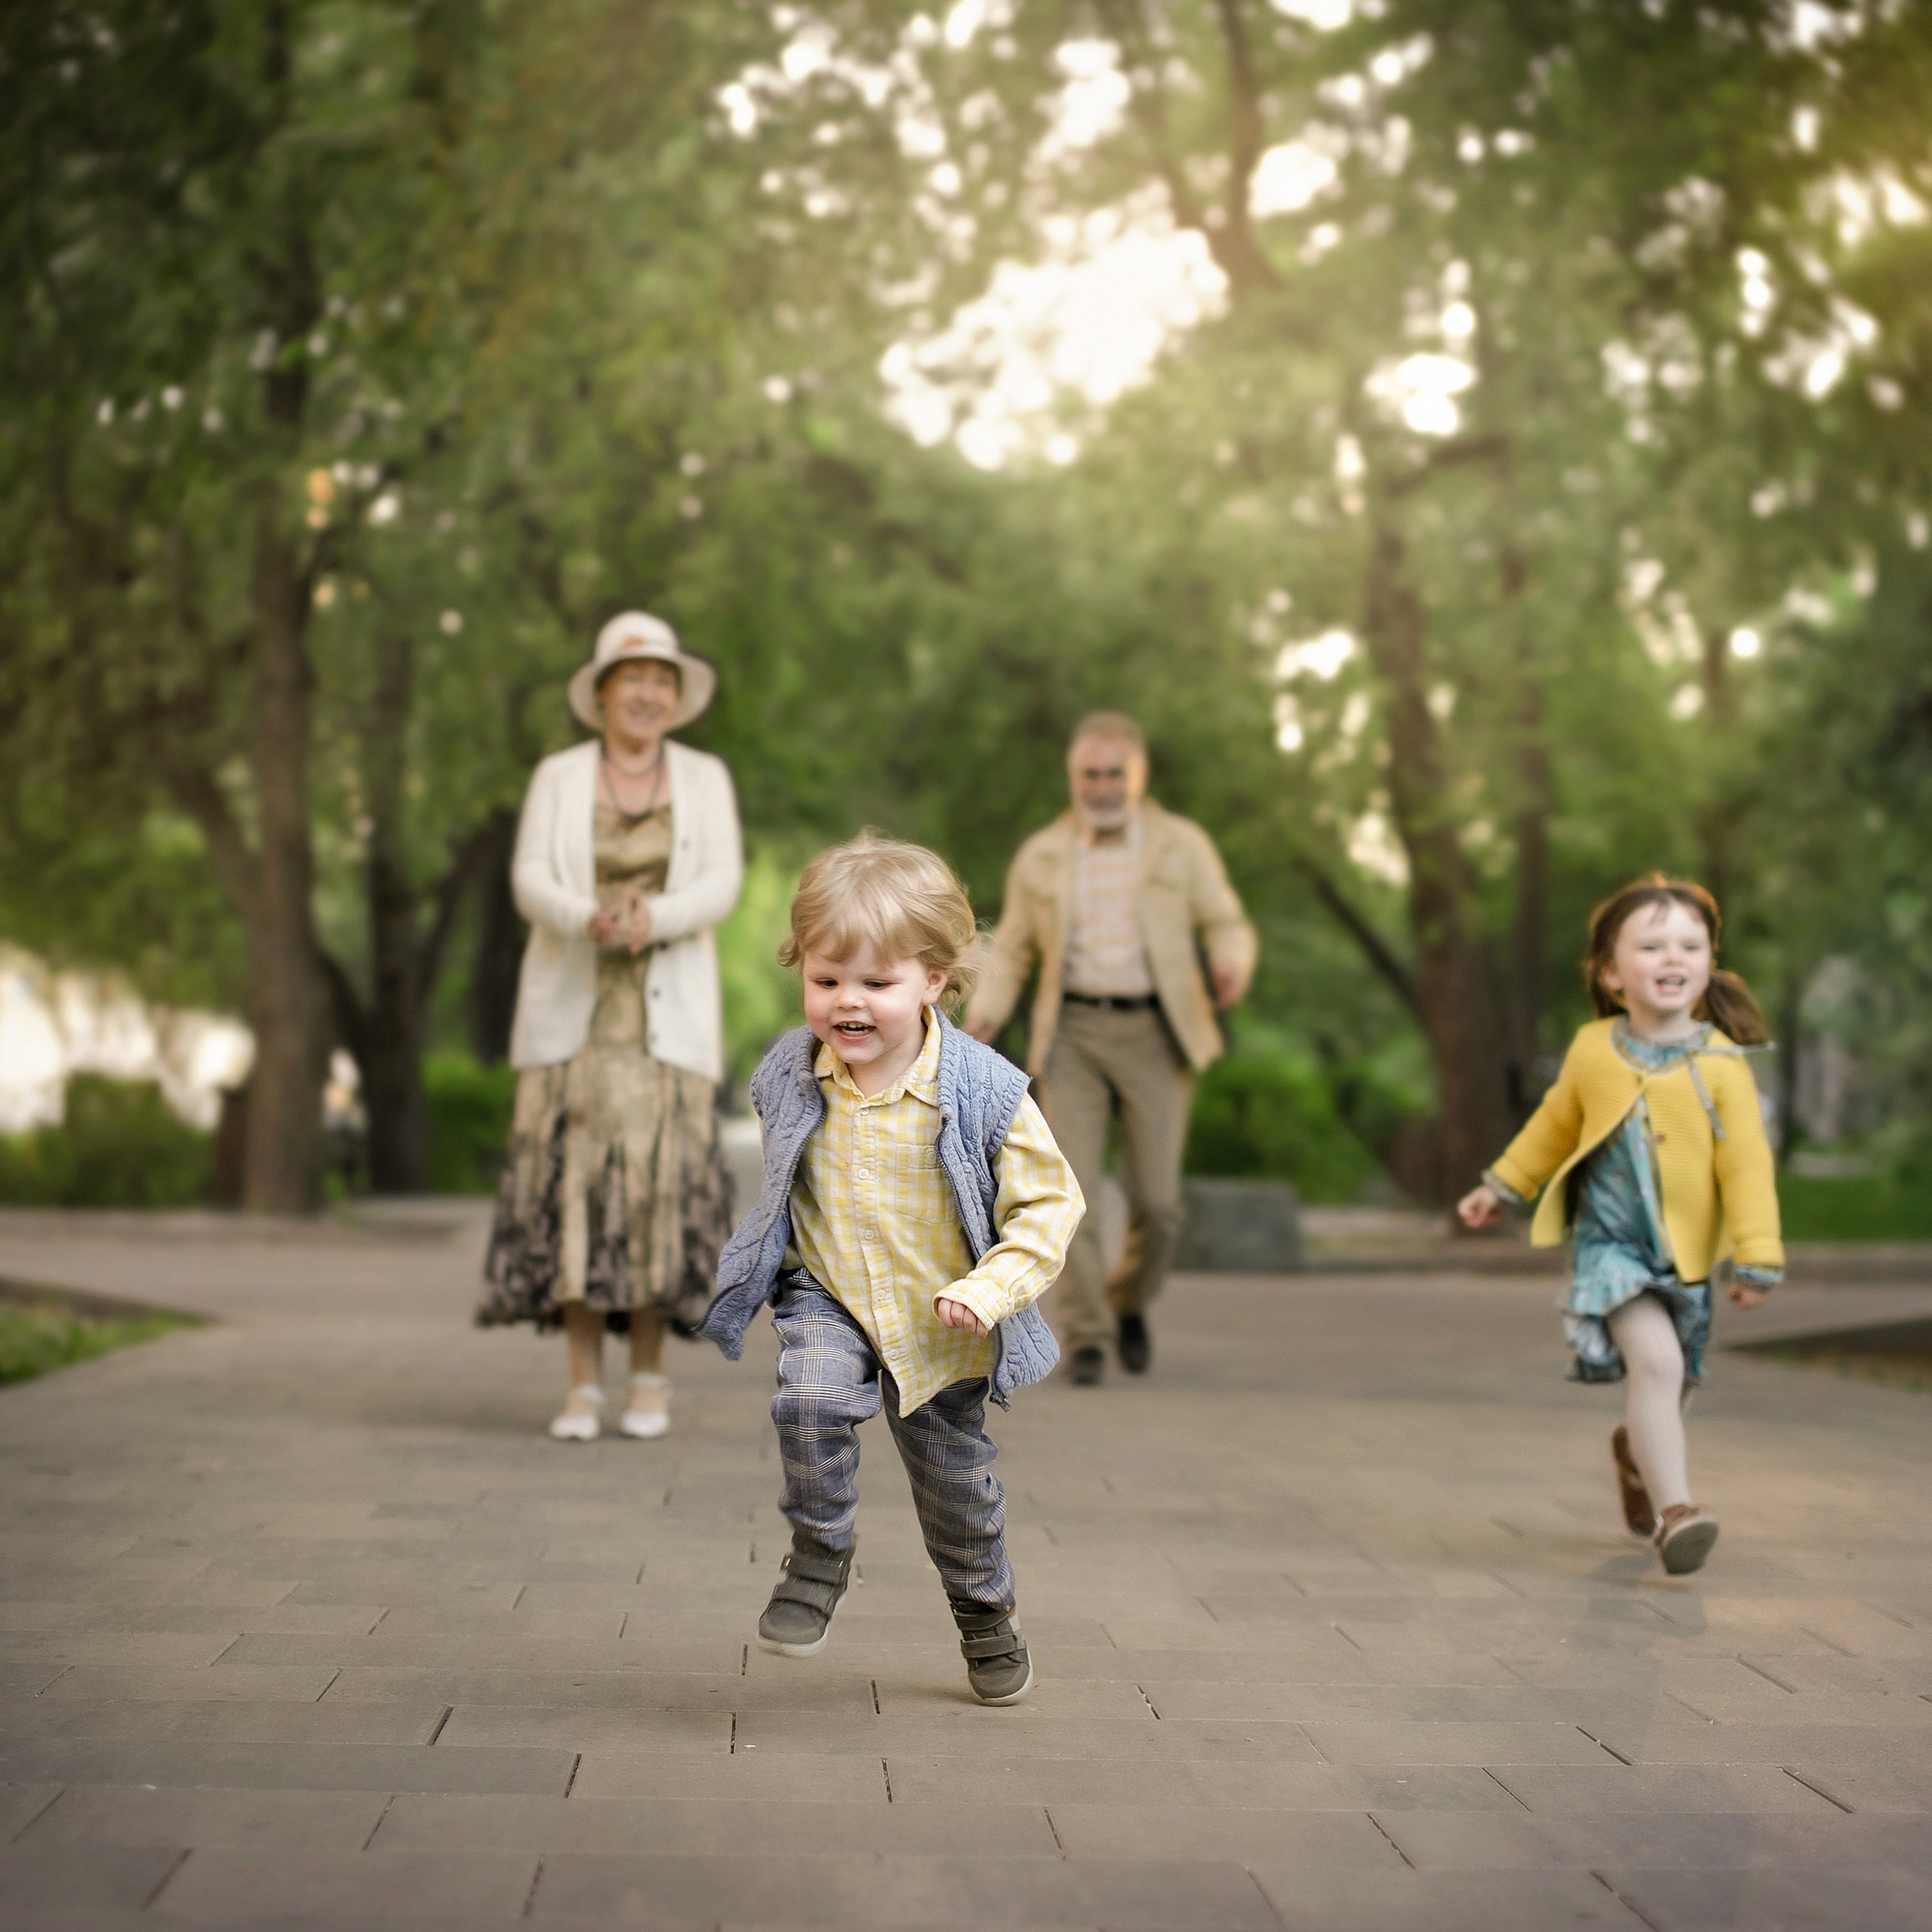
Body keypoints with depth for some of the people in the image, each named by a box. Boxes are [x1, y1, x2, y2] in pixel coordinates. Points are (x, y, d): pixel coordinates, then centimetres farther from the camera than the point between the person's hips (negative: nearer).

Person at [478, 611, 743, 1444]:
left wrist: (653, 919, -25)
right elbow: (531, 882, -5)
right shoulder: (558, 777, 6)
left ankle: (649, 1375, 5)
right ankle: (583, 1386, -2)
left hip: (667, 1008, 0)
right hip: (571, 1004, 0)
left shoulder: (706, 778, 7)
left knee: (660, 1175, -9)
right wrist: (591, 921, -27)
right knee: (572, 1178, -8)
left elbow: (722, 884, -5)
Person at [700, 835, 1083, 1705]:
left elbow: (1049, 1202, -13)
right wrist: (770, 1258, 14)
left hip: (940, 1323, -1)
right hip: (825, 1293, 1)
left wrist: (990, 1288, -24)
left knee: (955, 1478, 15)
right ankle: (819, 1552, -5)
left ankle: (986, 1612, 43)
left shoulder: (982, 1091, -20)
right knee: (813, 1398, -30)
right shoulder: (788, 1078, -10)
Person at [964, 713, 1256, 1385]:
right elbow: (1011, 951, 12)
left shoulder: (1183, 845, 4)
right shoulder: (1039, 857, 8)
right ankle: (1085, 1336, -2)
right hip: (1073, 1034, 1)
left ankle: (1130, 1303, 23)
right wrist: (982, 1018, -5)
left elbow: (1227, 928, 2)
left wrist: (1232, 966, -22)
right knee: (1070, 1190, -11)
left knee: (1157, 1202, -4)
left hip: (1155, 1036, -1)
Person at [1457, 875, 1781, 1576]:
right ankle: (1672, 1510, -20)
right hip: (1610, 1242, -1)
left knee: (1664, 1384, 18)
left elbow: (1748, 1164, -7)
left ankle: (1638, 1452, 51)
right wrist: (1502, 1186, 21)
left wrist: (1758, 1257, -10)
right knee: (1657, 1361, -23)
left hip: (1683, 1255, 1)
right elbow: (1553, 1126, 13)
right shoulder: (1592, 1050, -4)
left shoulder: (1721, 1064, -9)